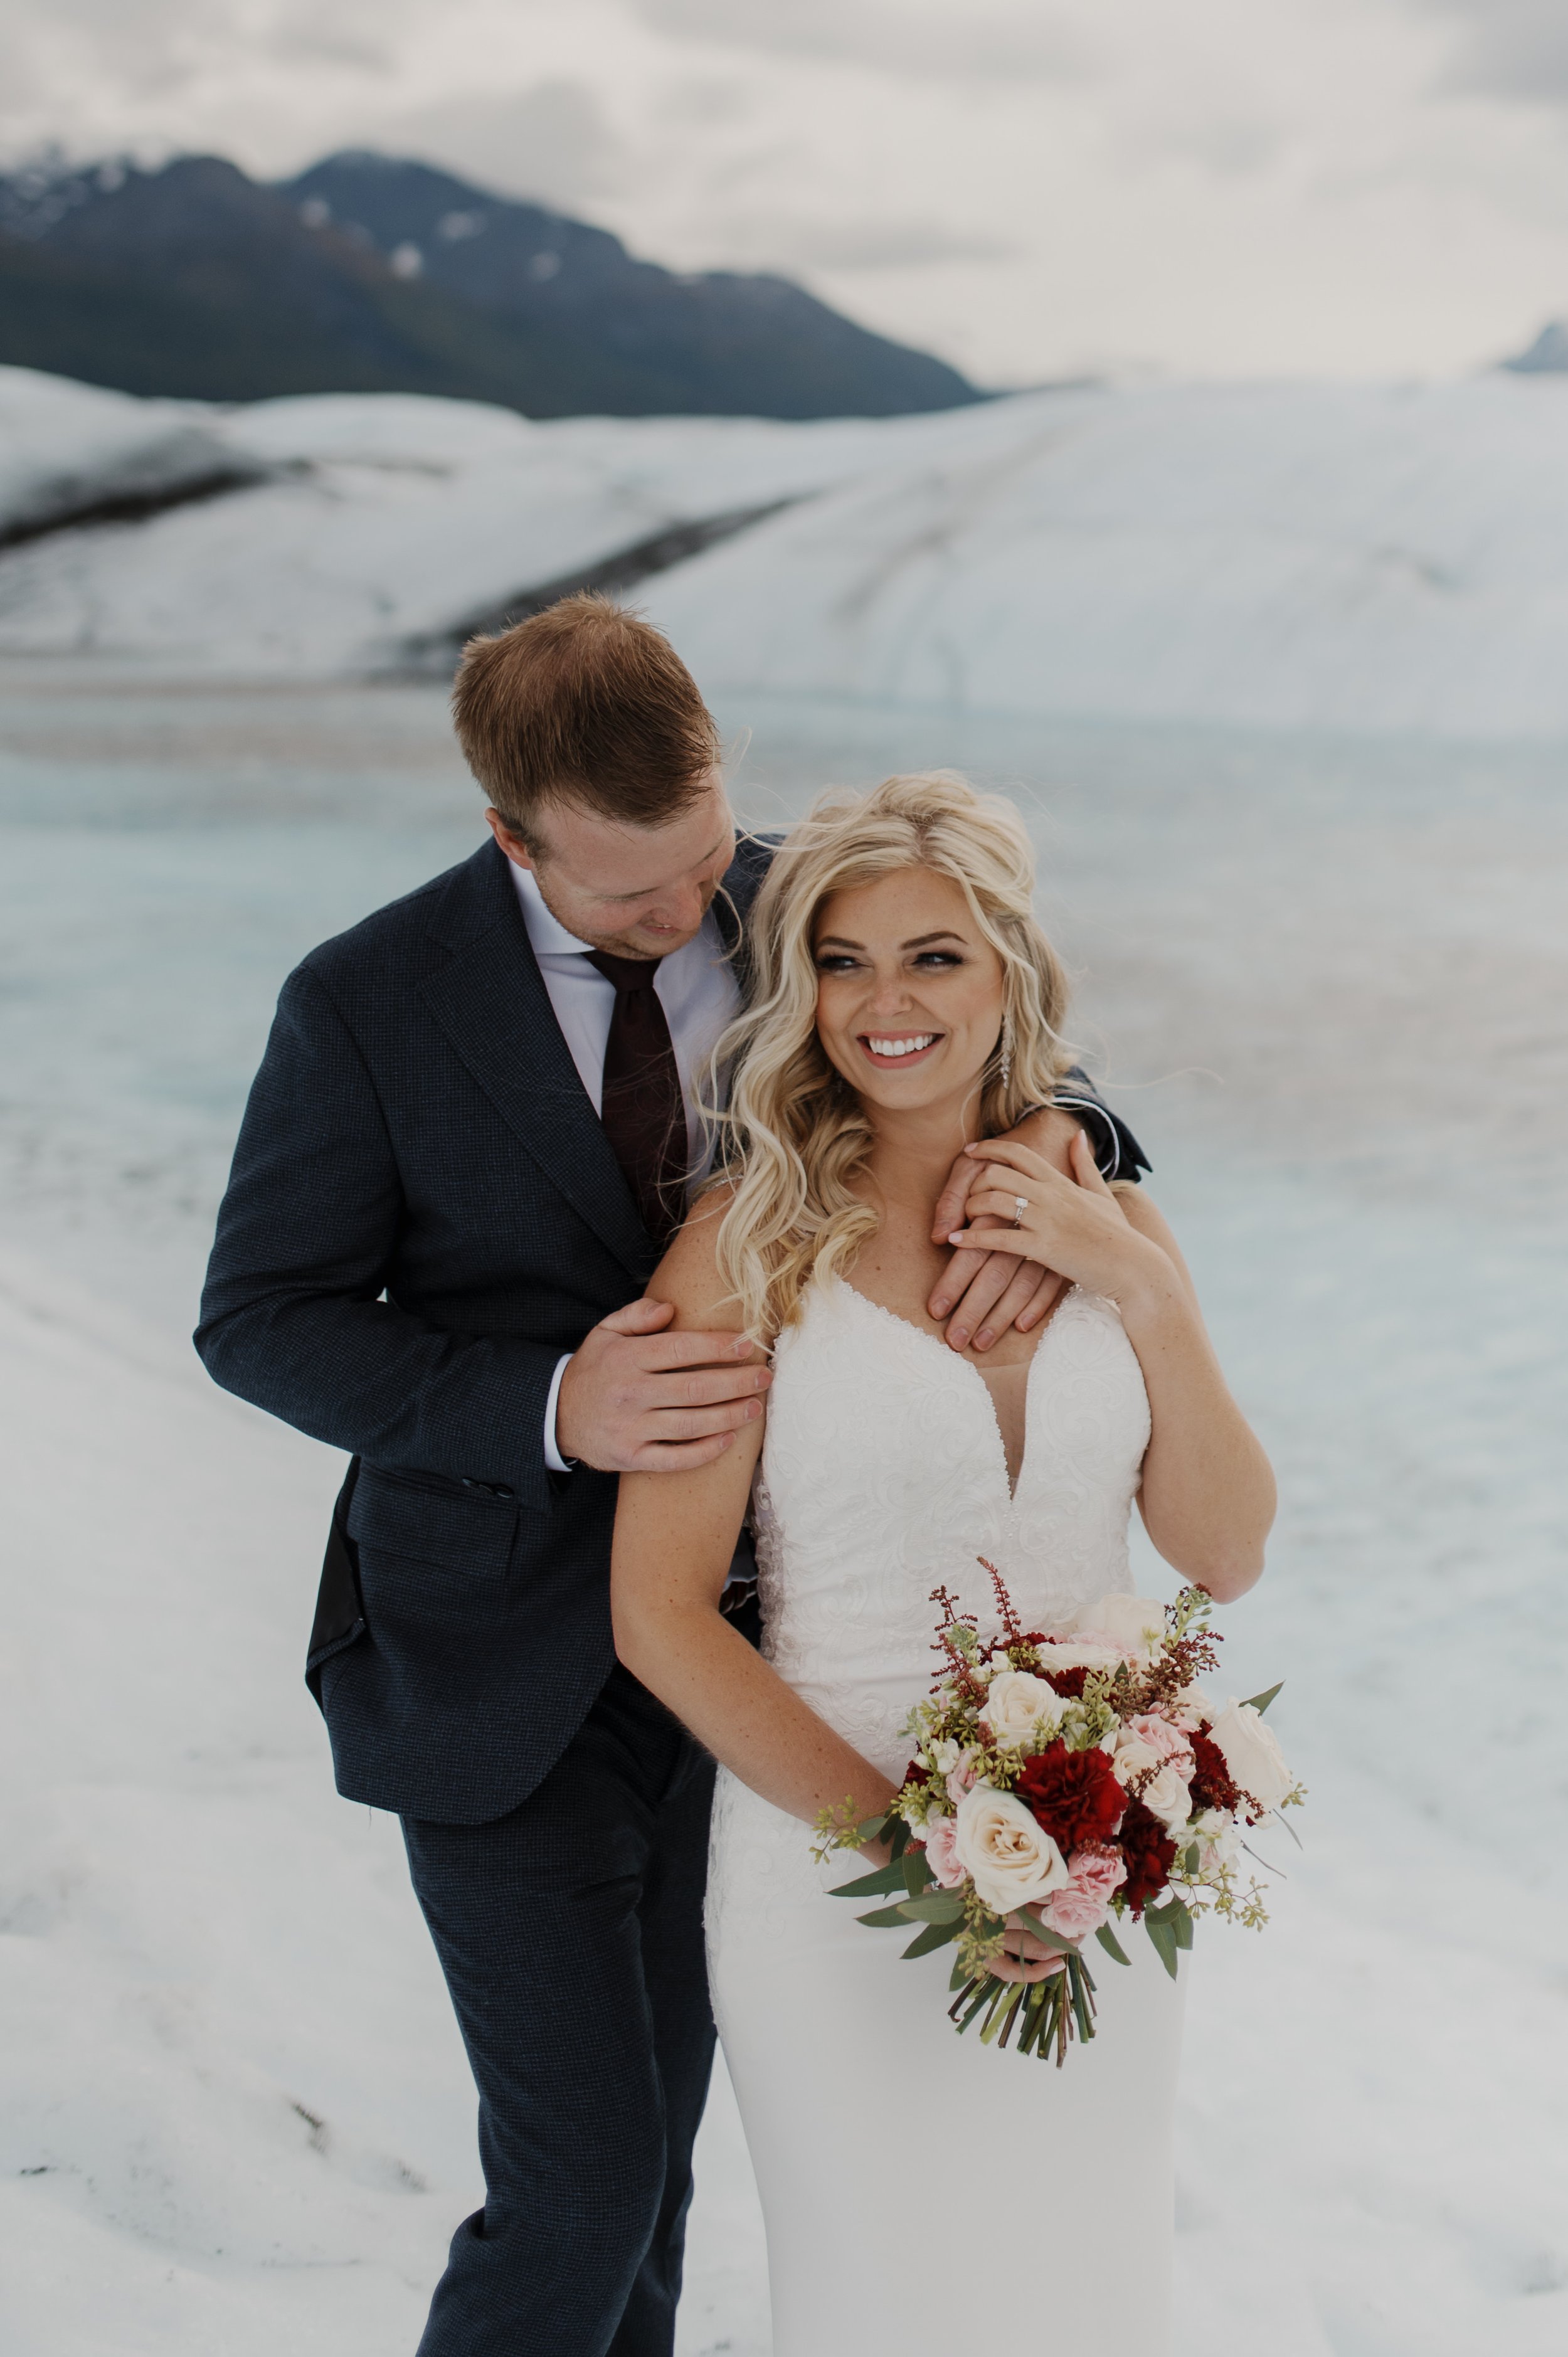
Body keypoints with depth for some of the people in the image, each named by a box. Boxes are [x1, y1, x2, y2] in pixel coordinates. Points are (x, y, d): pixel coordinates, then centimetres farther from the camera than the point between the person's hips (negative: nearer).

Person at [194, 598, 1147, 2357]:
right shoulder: (369, 1004, -15)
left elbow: (1014, 1068, 3)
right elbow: (261, 1320, -9)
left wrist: (1052, 1155, -24)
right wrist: (550, 1407, -26)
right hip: (502, 1683, -4)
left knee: (657, 2133, 21)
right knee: (582, 2186, -2)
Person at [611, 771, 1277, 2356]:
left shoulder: (1107, 1223, 1)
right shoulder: (754, 1241, -11)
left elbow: (1225, 1555, -1)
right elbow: (658, 1613, -12)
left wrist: (1148, 1292, -12)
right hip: (833, 1858, -4)